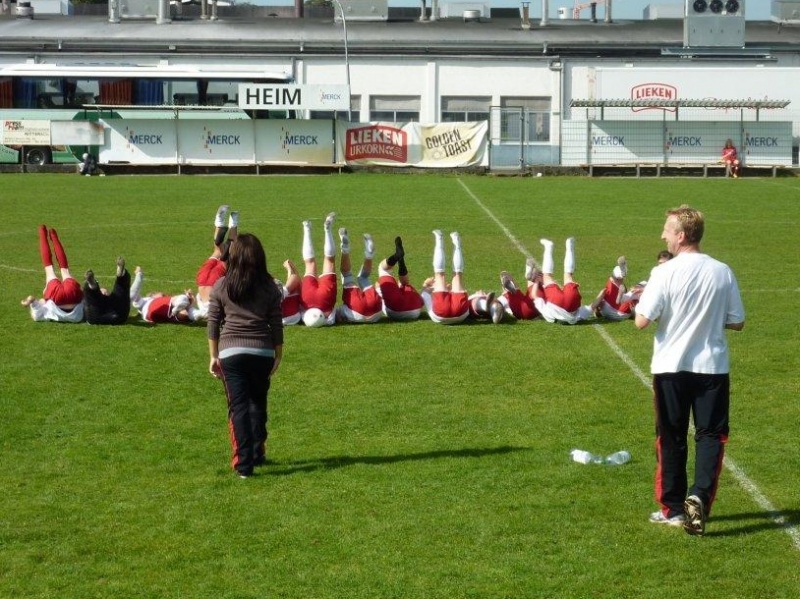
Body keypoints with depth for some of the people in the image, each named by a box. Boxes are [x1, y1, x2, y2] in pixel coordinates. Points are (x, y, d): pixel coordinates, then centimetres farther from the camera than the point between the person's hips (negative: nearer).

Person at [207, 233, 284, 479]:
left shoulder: (221, 286, 0)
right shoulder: (269, 287, 1)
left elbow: (213, 324, 3)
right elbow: (277, 325, 4)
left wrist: (213, 356, 11)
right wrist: (278, 356, 13)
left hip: (231, 353, -1)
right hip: (262, 352, 1)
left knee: (238, 406, 0)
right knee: (258, 403, 18)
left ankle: (244, 463, -8)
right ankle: (257, 453, 27)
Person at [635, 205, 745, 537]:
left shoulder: (665, 273, -12)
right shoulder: (723, 272, -1)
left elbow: (642, 321, -14)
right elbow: (737, 323, 5)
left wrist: (642, 298, 4)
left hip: (671, 367, -2)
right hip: (713, 367, 2)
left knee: (671, 437, 11)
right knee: (711, 435, 7)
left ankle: (673, 508, 17)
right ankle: (699, 496, -12)